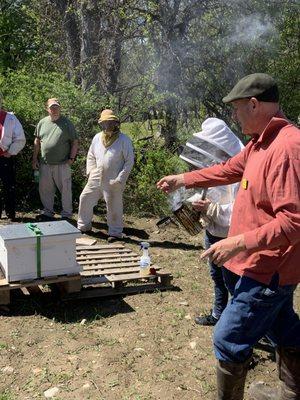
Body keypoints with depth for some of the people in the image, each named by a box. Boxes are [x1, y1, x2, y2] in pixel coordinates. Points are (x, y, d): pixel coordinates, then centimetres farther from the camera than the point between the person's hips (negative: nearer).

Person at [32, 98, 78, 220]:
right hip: (45, 164, 4)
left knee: (65, 189, 2)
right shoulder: (42, 122, 9)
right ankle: (47, 212, 27)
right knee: (45, 189, 11)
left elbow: (75, 142, -1)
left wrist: (71, 158, -9)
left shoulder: (67, 123, -2)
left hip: (62, 164, -4)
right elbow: (37, 142, 15)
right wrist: (35, 159, 11)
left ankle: (66, 214, 15)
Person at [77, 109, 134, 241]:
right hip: (96, 179, 5)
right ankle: (83, 226, 27)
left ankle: (115, 232, 19)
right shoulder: (97, 138, 8)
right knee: (85, 199, 9)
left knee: (114, 207, 2)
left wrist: (120, 179, -14)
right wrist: (90, 171, 5)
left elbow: (129, 161, -8)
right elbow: (91, 156, 19)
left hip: (113, 182, -5)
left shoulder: (124, 140, -7)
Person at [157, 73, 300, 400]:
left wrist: (239, 243, -29)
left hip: (267, 269, -10)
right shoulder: (259, 143, 7)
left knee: (229, 342, 0)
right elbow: (228, 170, 21)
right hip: (268, 265, 10)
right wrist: (181, 180, 25)